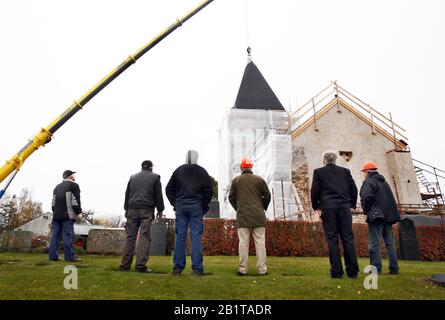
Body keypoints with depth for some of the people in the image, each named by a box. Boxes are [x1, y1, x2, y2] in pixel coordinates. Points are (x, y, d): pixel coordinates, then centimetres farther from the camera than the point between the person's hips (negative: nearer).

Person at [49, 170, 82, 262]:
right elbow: (75, 200, -8)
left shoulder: (57, 187, 24)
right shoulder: (73, 185, 0)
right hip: (68, 215, -7)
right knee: (68, 235, -9)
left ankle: (53, 256, 6)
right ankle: (69, 256, -11)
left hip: (57, 215, 7)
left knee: (55, 235, 7)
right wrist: (78, 211, 1)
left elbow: (53, 202, 23)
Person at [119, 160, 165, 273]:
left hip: (132, 210, 4)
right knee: (144, 237, -5)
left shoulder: (133, 177, 18)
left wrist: (126, 209, 23)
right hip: (147, 211, -4)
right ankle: (141, 266, -8)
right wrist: (160, 210, 9)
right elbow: (158, 195, 3)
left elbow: (127, 194, 19)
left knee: (130, 237, 6)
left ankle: (125, 265, 7)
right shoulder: (155, 177, 6)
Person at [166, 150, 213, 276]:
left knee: (180, 236, 4)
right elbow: (209, 191, -2)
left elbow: (169, 189, 9)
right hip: (196, 206, -1)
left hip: (180, 206, 2)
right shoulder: (202, 171, 3)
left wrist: (175, 204, 13)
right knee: (196, 236, -1)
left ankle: (178, 268, 6)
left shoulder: (178, 171, 8)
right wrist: (204, 206, 8)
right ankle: (197, 268, -1)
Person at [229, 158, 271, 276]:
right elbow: (267, 196, 4)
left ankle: (243, 269, 6)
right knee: (260, 242, 4)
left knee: (243, 242, 3)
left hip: (242, 216, 0)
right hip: (258, 216, 0)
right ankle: (262, 269, 7)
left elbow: (231, 197, 6)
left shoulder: (236, 180, 4)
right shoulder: (259, 179, 4)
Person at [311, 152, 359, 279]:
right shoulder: (345, 171, 12)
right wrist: (352, 204, 19)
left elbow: (314, 191, -2)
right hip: (344, 208, 3)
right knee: (348, 238, 5)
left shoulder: (318, 172, 3)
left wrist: (315, 206, 9)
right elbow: (353, 188, 10)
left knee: (332, 240, 0)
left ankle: (336, 271, 0)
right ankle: (352, 271, 6)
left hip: (328, 209, -2)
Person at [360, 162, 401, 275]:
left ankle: (376, 269, -9)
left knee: (374, 243, -7)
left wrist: (366, 210, -5)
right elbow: (391, 199, 21)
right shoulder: (384, 182, 22)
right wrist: (389, 212, 20)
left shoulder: (369, 182, -5)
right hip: (388, 215, 9)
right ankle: (394, 268, 13)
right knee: (389, 243, 11)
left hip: (376, 215, -8)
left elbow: (367, 197, -19)